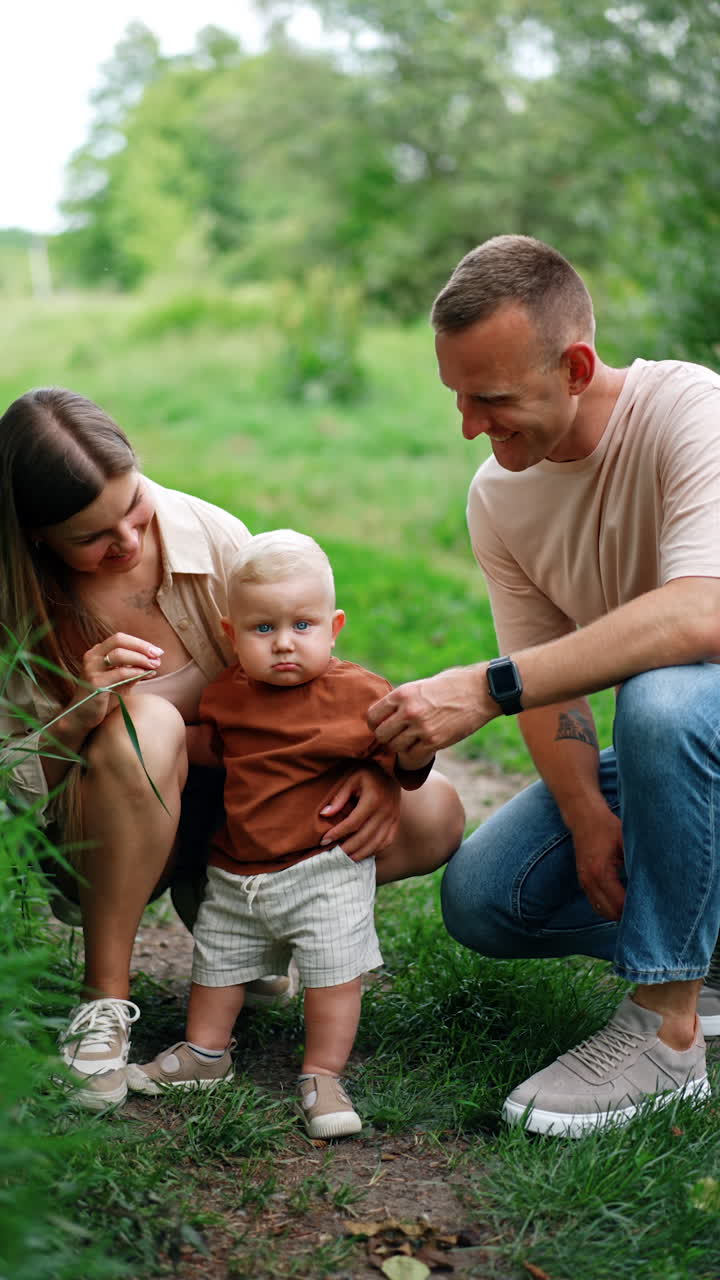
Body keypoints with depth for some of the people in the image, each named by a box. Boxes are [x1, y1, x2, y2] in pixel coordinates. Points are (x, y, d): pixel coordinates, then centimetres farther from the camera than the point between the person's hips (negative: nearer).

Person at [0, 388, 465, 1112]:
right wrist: (77, 719, -33)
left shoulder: (211, 536, -12)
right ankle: (104, 1001, -20)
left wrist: (373, 765, -22)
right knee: (144, 723, -39)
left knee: (432, 816, -17)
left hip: (232, 813, 3)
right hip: (96, 841, -3)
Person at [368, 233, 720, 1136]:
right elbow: (547, 675, -3)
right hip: (647, 746, 6)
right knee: (481, 901, -7)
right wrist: (588, 816, -22)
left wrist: (486, 688, -43)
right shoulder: (497, 496, -5)